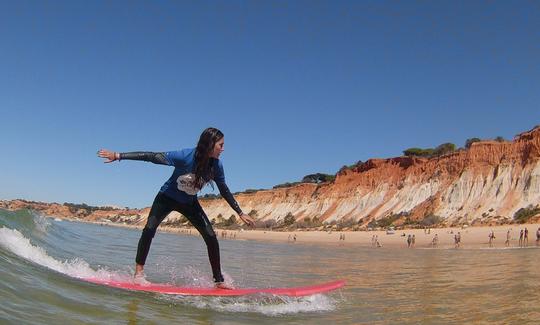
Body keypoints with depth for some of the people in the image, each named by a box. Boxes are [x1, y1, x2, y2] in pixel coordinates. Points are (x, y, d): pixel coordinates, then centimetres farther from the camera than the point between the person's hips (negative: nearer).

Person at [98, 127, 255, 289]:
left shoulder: (216, 165, -17)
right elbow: (151, 156, -29)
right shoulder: (185, 156, -31)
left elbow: (224, 191, -3)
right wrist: (118, 156, -31)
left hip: (189, 203, 3)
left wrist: (240, 213, 0)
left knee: (211, 237, -9)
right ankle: (139, 272, -8)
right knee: (149, 229, -25)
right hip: (167, 197, -3)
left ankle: (219, 281, 1)